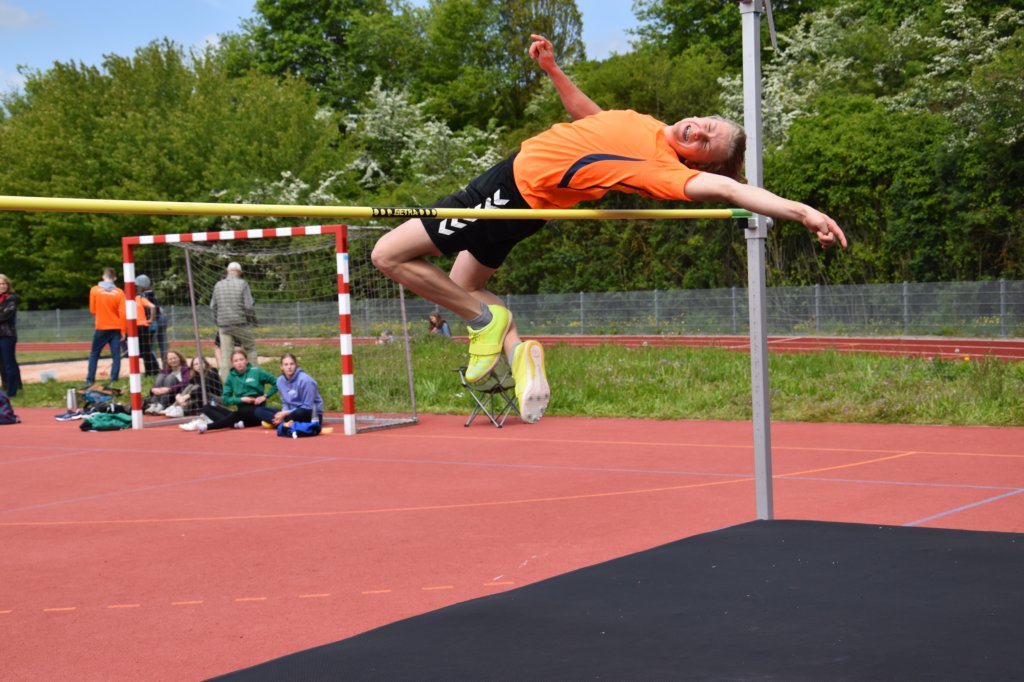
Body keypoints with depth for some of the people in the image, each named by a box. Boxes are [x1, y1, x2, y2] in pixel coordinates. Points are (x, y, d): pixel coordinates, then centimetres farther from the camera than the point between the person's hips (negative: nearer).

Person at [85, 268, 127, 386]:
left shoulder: (94, 290, -4)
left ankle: (90, 380, 9)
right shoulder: (119, 293, -6)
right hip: (116, 328, 0)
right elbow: (123, 314, -8)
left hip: (101, 328, 0)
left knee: (94, 354, 12)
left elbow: (92, 310, 4)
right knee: (116, 355, 3)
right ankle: (114, 379, -4)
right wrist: (123, 331, -1)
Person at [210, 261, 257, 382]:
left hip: (223, 325, 3)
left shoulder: (218, 285, 8)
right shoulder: (242, 284, -5)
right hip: (241, 323, -3)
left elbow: (213, 307, 11)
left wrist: (217, 323, 20)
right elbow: (249, 305, -8)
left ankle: (226, 381, 0)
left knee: (226, 353, 3)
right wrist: (253, 321, 4)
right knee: (250, 349, 9)